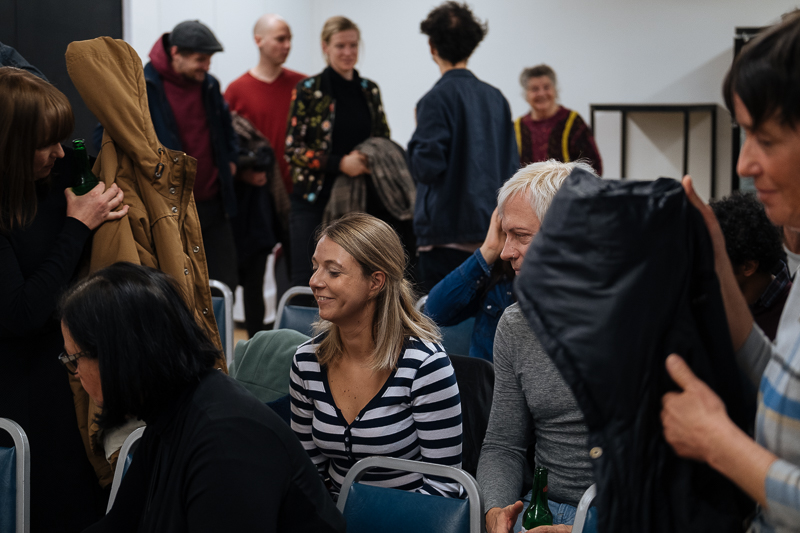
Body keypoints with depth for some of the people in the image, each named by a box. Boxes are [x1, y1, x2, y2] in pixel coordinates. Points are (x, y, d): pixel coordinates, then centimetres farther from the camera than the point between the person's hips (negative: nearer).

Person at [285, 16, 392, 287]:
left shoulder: (369, 90, 11)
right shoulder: (309, 90, -2)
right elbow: (293, 150, -5)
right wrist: (340, 163, -16)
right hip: (316, 201, -4)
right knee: (307, 282, -4)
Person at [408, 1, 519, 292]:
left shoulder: (437, 98, -10)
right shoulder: (495, 97, 8)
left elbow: (427, 167, -14)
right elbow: (512, 166, 11)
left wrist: (416, 139, 3)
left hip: (447, 229, -6)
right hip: (491, 229, 6)